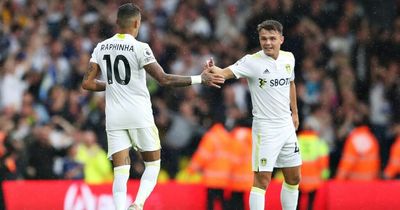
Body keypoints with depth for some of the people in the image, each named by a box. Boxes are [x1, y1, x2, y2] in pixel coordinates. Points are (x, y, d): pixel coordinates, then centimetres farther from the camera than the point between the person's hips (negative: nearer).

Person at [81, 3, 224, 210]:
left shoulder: (101, 48, 5)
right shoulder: (139, 48, -10)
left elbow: (87, 83, 6)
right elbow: (164, 79, -13)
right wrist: (200, 79, -9)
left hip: (114, 119, 4)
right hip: (139, 116, -4)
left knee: (121, 173, 2)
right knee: (153, 164, 13)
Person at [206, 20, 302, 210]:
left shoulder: (288, 58, 4)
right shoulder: (252, 62, -14)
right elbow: (227, 72, -28)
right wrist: (213, 70, -50)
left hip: (287, 126, 6)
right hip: (265, 128, -6)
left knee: (294, 178, 13)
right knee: (262, 179, -10)